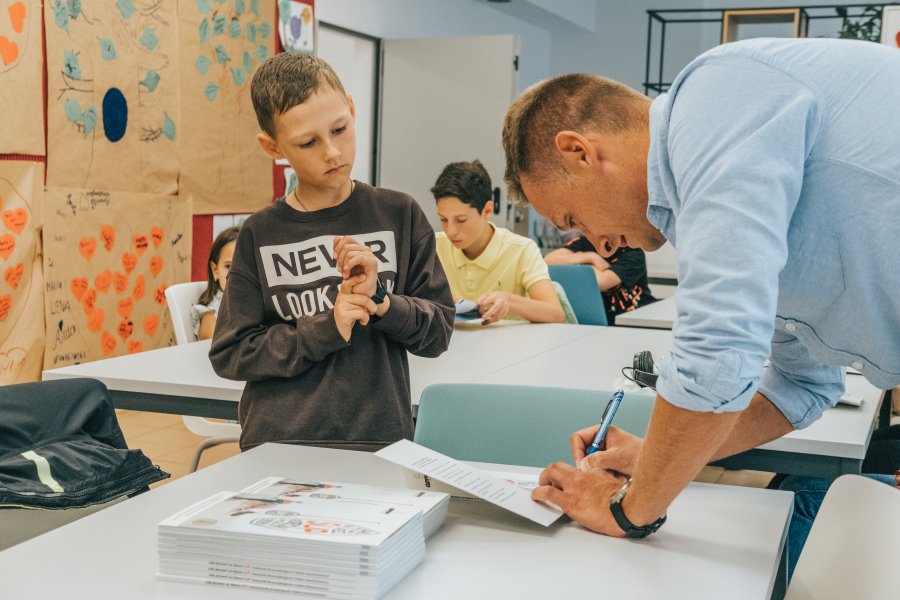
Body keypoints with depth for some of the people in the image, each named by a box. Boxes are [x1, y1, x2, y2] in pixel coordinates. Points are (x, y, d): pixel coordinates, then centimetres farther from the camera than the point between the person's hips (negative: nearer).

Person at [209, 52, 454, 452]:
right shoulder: (260, 235, 0)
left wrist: (381, 300, -14)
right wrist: (325, 329, -12)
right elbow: (228, 353, -1)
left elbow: (438, 331, 4)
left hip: (379, 440, 1)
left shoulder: (400, 216, 1)